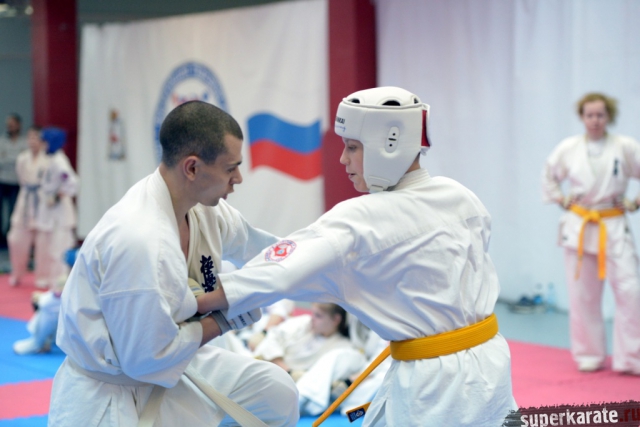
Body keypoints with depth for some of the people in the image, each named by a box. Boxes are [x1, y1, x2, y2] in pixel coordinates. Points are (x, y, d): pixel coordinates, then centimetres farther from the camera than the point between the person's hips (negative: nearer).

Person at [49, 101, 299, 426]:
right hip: (104, 396, -9)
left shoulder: (203, 209, -6)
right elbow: (147, 360, -27)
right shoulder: (138, 240, -34)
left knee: (277, 395, 8)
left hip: (168, 363, 9)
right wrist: (224, 321, -16)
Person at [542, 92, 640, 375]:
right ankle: (589, 356, 21)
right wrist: (559, 200, 6)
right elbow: (549, 175, 16)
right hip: (579, 228, 2)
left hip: (614, 229, -2)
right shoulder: (568, 148, 0)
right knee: (582, 296, 7)